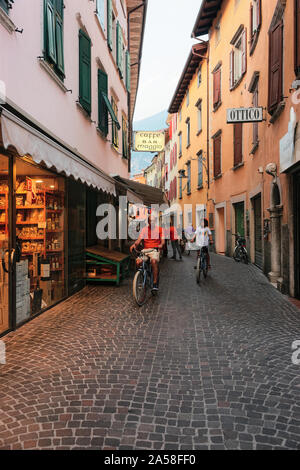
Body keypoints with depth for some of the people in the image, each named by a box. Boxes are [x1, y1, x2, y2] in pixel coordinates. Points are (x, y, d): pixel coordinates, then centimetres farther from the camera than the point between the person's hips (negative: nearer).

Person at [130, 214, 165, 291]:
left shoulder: (159, 229, 8)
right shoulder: (144, 229, 13)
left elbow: (162, 240, 1)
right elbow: (139, 239, 4)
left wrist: (161, 244, -22)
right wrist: (134, 244, -17)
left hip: (155, 250, -3)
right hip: (145, 250, 3)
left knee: (154, 261, -34)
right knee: (138, 262, -25)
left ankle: (155, 283, -28)